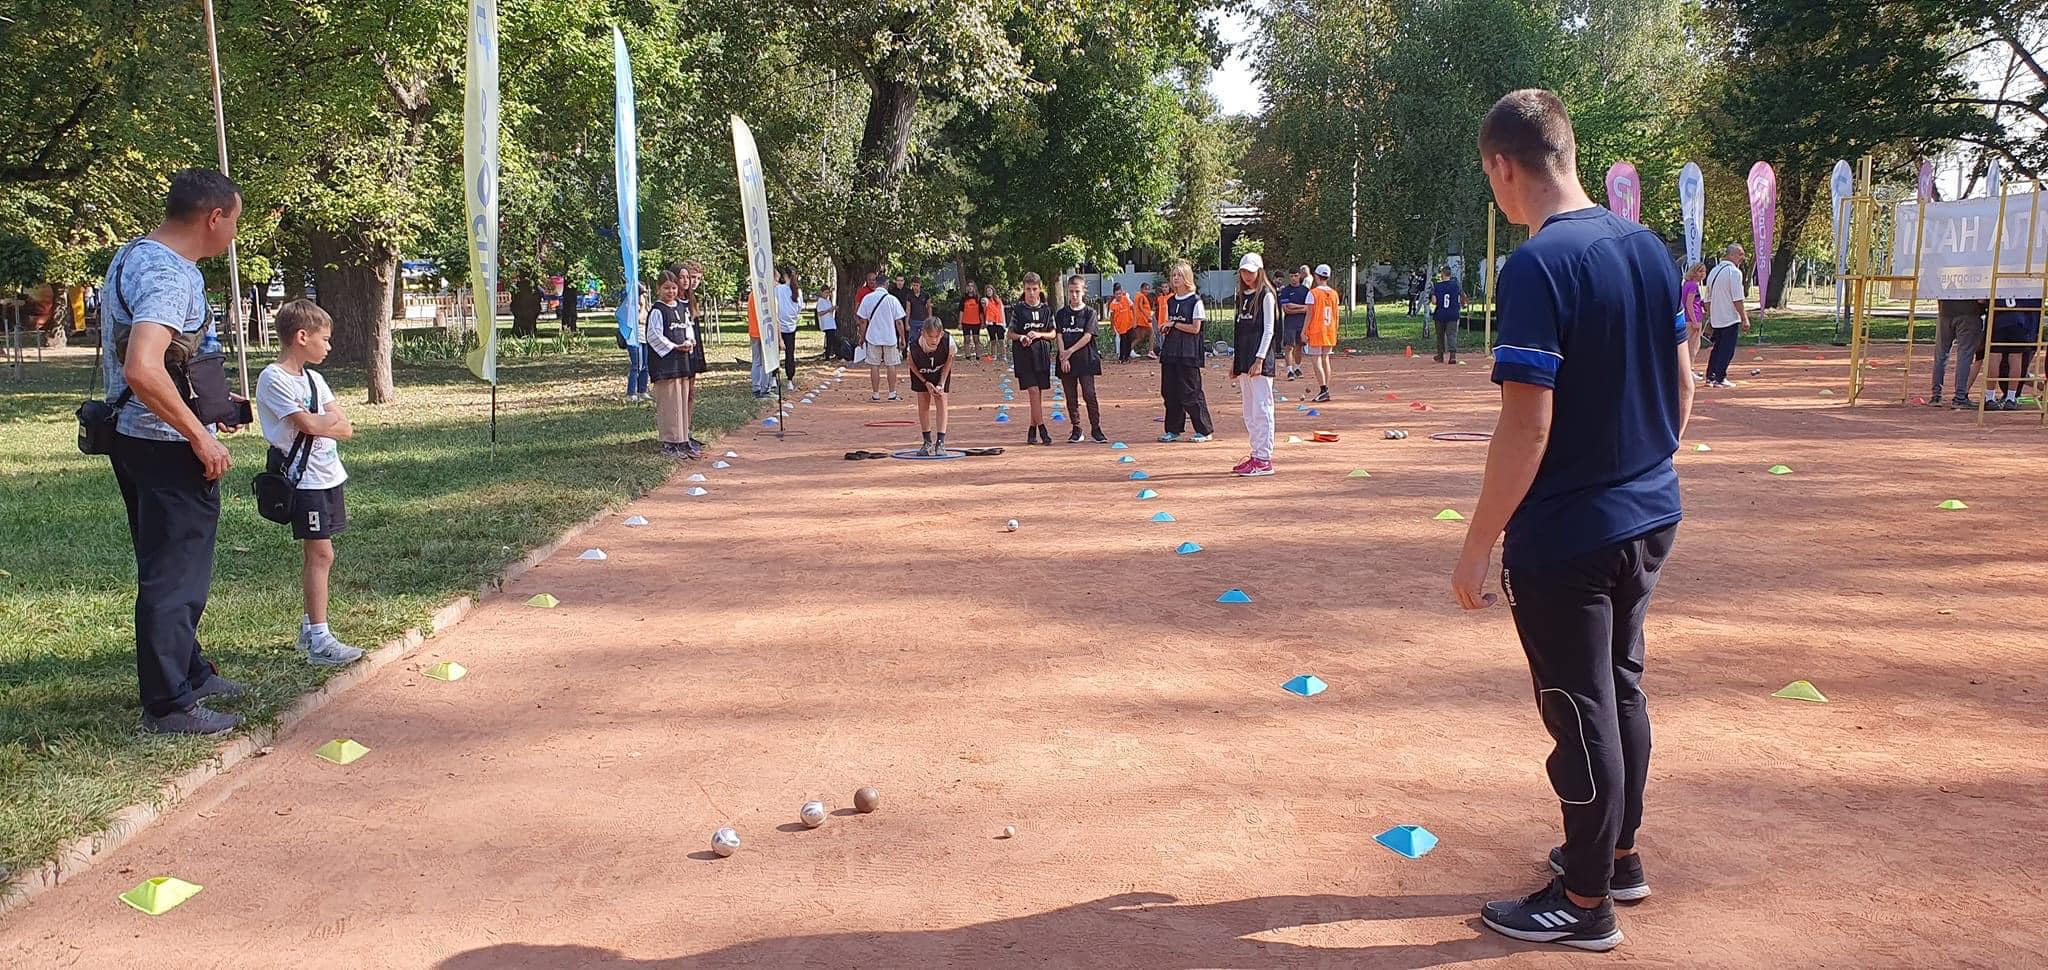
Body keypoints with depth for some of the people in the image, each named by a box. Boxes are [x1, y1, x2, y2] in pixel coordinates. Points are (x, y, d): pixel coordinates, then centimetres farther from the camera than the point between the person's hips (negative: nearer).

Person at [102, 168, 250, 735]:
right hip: (168, 447, -10)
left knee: (169, 566, 21)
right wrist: (200, 435, -24)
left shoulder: (132, 257, 12)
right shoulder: (169, 275, -21)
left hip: (133, 434, 10)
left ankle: (189, 672, 35)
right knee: (175, 575, -1)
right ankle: (170, 705, 8)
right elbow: (143, 370, -33)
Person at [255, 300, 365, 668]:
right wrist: (331, 421, -2)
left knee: (317, 554, 12)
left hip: (328, 475, 8)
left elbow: (344, 426, 6)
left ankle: (311, 626, 22)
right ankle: (319, 641, -8)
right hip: (305, 480, -8)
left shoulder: (312, 378, 14)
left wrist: (317, 422, -12)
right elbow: (307, 425, -20)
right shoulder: (273, 379, -12)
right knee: (321, 554, -10)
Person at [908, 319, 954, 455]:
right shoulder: (914, 346, -36)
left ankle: (940, 442, -9)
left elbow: (948, 362, -13)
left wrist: (941, 384, -20)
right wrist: (926, 383, -20)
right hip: (921, 374, 0)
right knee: (923, 403, 0)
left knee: (941, 400, -10)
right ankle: (927, 442, 11)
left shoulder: (949, 343, -35)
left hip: (940, 373, 0)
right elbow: (912, 365, -14)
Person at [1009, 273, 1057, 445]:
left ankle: (1032, 432, 14)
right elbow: (1011, 333, 5)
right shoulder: (1017, 308, 2)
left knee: (1039, 394, 5)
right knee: (1034, 391, -12)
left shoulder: (1046, 309, 8)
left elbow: (1053, 334, 9)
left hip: (1042, 354, 3)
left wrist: (1039, 334, -9)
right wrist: (1021, 337, -15)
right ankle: (1042, 430, -11)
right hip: (1024, 354, -3)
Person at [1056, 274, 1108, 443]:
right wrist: (1063, 357, -9)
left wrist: (1070, 351, -13)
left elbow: (1088, 336, -8)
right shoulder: (1061, 314, 8)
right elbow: (1059, 336, 2)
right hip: (1066, 361, 3)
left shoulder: (1089, 312, 0)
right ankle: (1076, 430, 14)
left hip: (1086, 360, -3)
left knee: (1089, 395, -5)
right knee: (1071, 397, 6)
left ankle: (1096, 429, 2)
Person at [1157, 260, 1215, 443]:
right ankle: (1173, 430, 16)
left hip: (1188, 354, -7)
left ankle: (1205, 430, 4)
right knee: (1170, 392, 7)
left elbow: (1195, 328, -12)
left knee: (1190, 393, -6)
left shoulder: (1195, 301, -7)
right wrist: (1164, 328, -2)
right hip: (1170, 352, 7)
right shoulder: (1170, 301, 14)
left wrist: (1173, 324, -10)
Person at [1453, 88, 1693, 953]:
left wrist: (1478, 547, -16)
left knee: (1582, 712, 4)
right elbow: (1682, 382, 11)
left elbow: (1526, 428, -23)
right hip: (1649, 517, 8)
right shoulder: (1648, 247, 4)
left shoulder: (1537, 266, -21)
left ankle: (1585, 905, 19)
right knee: (1620, 688, 21)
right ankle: (1619, 856, 38)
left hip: (1566, 535, -8)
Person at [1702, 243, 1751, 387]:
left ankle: (1710, 377, 14)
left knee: (1717, 348, 15)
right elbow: (1738, 299, -17)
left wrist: (1710, 318, 22)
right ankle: (1719, 379, -1)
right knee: (1727, 350, -1)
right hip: (1730, 319, -7)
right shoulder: (1734, 272, -13)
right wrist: (1745, 319, -13)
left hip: (1715, 319, 7)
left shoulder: (1713, 272, 10)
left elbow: (1708, 299, 15)